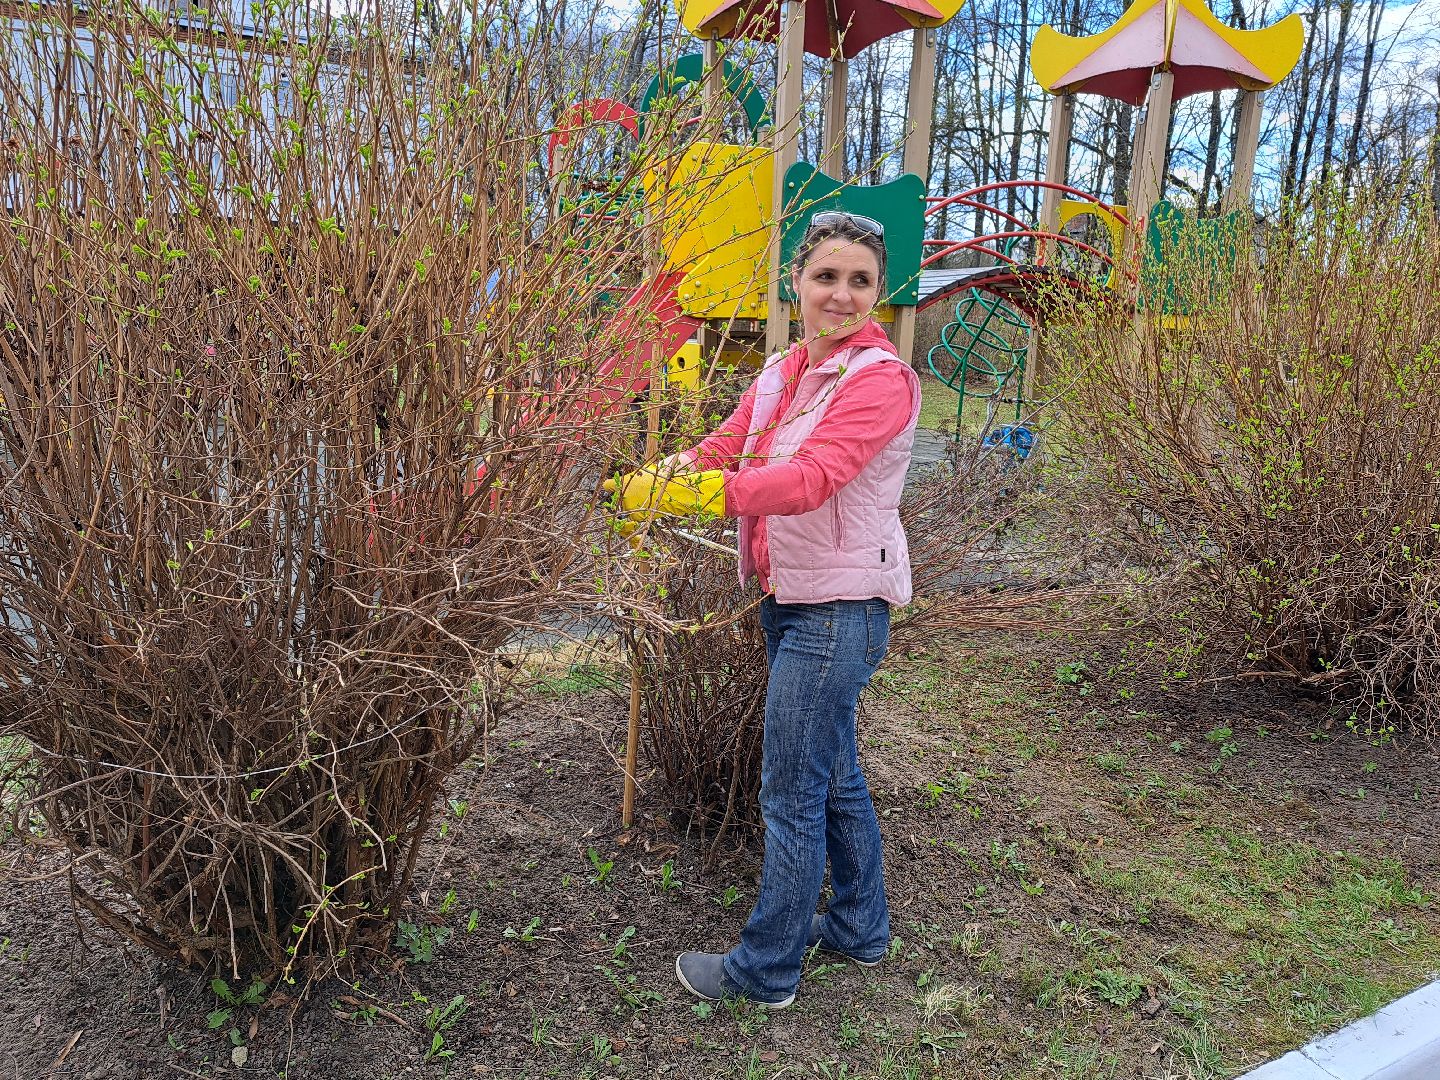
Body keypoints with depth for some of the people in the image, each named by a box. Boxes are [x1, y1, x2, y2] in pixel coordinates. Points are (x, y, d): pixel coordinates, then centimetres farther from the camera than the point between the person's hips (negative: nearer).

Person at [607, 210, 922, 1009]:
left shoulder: (881, 380, -16)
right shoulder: (781, 373, 10)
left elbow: (809, 478, -29)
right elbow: (723, 448, 4)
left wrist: (709, 490, -39)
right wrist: (655, 481, -14)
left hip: (839, 609, -8)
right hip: (789, 600, 9)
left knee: (791, 795, 2)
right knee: (834, 774, 21)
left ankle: (766, 970, 20)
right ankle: (859, 929, 41)